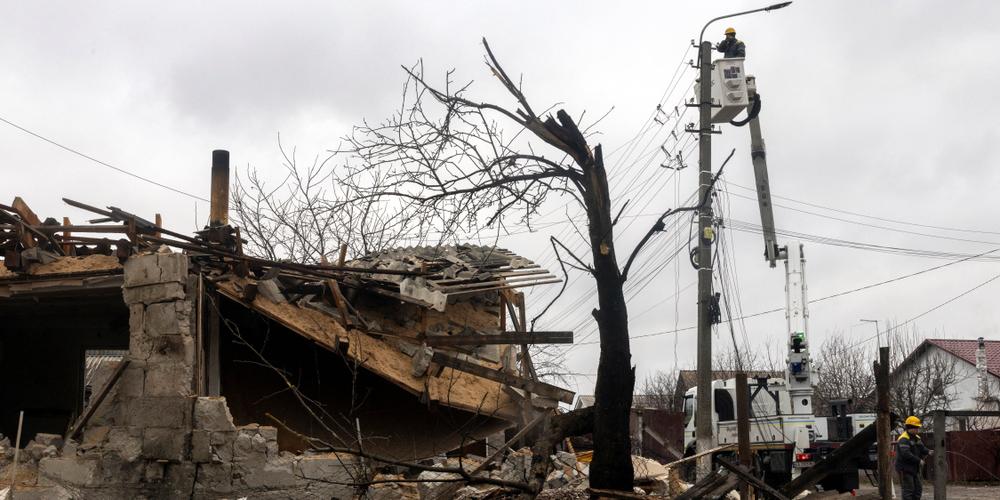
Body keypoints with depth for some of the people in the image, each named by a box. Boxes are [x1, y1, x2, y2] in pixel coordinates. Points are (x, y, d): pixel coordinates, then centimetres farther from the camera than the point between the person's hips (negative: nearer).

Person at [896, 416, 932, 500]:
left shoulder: (916, 438, 12)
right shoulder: (904, 439, -19)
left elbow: (922, 448, 10)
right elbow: (906, 454, -29)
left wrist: (928, 452, -12)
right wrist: (918, 460, -25)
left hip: (914, 469, 10)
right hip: (905, 469, -10)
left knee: (918, 488, 13)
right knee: (908, 490, -8)